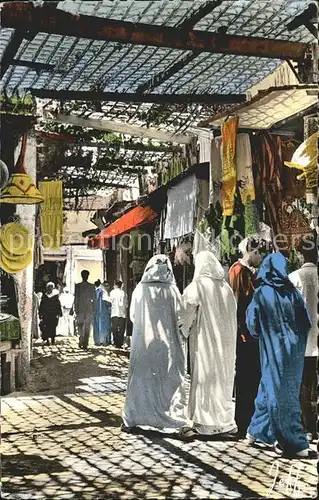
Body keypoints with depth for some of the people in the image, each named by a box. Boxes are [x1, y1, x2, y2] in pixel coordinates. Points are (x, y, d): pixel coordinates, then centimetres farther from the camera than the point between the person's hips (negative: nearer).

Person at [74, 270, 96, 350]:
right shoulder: (92, 286, -1)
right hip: (89, 308, 1)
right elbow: (94, 299, 1)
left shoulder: (77, 286, -4)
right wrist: (94, 308, 9)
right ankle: (85, 344, 4)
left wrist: (76, 309, 2)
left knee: (80, 325, 12)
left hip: (80, 308, -1)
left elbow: (76, 298, -3)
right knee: (87, 327, 5)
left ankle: (81, 339, -8)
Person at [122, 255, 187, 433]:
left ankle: (131, 419, 15)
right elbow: (180, 318, -7)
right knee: (170, 381, 8)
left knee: (141, 379, 11)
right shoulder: (172, 291, -9)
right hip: (167, 344, -1)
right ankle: (175, 418, 10)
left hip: (142, 343, 1)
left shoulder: (140, 290, -5)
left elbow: (132, 316, 6)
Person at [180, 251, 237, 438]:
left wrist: (183, 332, 0)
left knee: (204, 378, 1)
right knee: (223, 377, 13)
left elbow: (187, 313, -12)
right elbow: (233, 314, 8)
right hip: (225, 340, 5)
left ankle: (204, 424, 2)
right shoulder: (226, 287, 6)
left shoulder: (197, 286, -9)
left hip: (204, 339, -5)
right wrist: (228, 338, 14)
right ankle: (225, 421, 19)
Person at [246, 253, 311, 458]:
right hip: (294, 352, 3)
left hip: (274, 352, -3)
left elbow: (253, 325, -5)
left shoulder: (262, 293, -10)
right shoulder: (293, 292, -3)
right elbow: (307, 322, 1)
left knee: (279, 395, 7)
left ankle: (297, 444, 11)